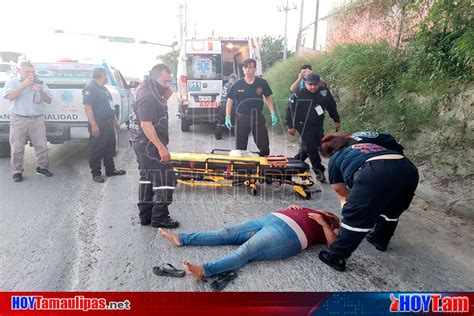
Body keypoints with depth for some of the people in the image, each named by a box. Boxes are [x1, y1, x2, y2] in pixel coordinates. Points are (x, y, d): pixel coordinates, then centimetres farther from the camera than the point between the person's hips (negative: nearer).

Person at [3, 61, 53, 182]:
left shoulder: (40, 83, 8)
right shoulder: (12, 82, 3)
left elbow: (49, 100, 4)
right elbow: (9, 96, -14)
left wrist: (41, 91, -16)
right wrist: (24, 84, -19)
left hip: (37, 119, 2)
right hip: (19, 120, -2)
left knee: (42, 146, 4)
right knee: (17, 148, 2)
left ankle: (41, 167, 19)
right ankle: (17, 171, 11)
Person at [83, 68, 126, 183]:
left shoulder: (103, 88, 19)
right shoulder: (90, 88, -11)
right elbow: (87, 106, -20)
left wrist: (115, 120, 23)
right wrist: (93, 125, -25)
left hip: (109, 123, 10)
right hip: (98, 125, -10)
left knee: (110, 147, 15)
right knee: (97, 150, -1)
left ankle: (110, 170, 26)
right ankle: (96, 174, 8)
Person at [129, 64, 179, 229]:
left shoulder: (152, 93, 11)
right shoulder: (147, 97, -20)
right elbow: (146, 124, -26)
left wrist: (165, 99, 7)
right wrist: (161, 147, -27)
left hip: (144, 144, 11)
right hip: (149, 143, -11)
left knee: (147, 177, 15)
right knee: (165, 177, -7)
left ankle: (146, 215, 25)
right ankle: (159, 217, 0)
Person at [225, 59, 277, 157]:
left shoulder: (262, 83, -1)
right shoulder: (237, 84, -2)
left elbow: (268, 98, 8)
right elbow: (230, 100, 3)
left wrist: (273, 114, -2)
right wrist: (228, 117, -5)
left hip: (258, 117, 1)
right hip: (241, 118, 0)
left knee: (264, 146, 5)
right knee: (240, 147, 6)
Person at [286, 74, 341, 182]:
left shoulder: (325, 92, -4)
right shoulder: (298, 95, -15)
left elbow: (332, 106, 8)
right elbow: (290, 110, -9)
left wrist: (336, 120, 10)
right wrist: (291, 126, -10)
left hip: (318, 125, 5)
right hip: (304, 126, -5)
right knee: (312, 148, -8)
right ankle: (319, 171, 3)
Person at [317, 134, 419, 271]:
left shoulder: (335, 159, 25)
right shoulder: (366, 145, 41)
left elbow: (341, 191, 29)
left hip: (376, 174, -7)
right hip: (408, 170, 7)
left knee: (354, 217, 6)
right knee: (391, 212, 30)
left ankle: (336, 257, 14)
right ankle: (380, 240, 50)